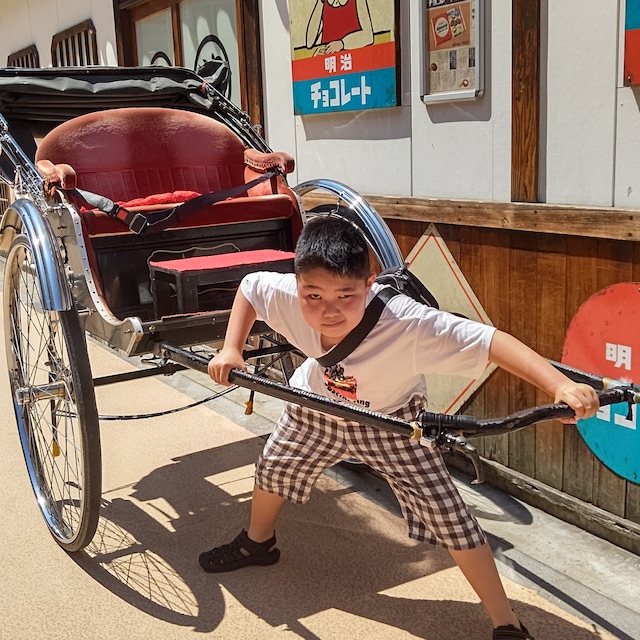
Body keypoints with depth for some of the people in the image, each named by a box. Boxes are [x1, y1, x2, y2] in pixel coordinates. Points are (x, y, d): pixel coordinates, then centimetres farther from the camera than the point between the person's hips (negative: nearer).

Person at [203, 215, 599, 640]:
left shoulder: (407, 322, -46)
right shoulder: (285, 297, -33)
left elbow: (491, 342, -50)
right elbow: (248, 285, -10)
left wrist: (561, 386, -62)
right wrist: (231, 350, -18)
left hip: (391, 420, -4)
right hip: (318, 405, 4)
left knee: (449, 516, -10)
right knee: (273, 467, 24)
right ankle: (257, 543, 58)